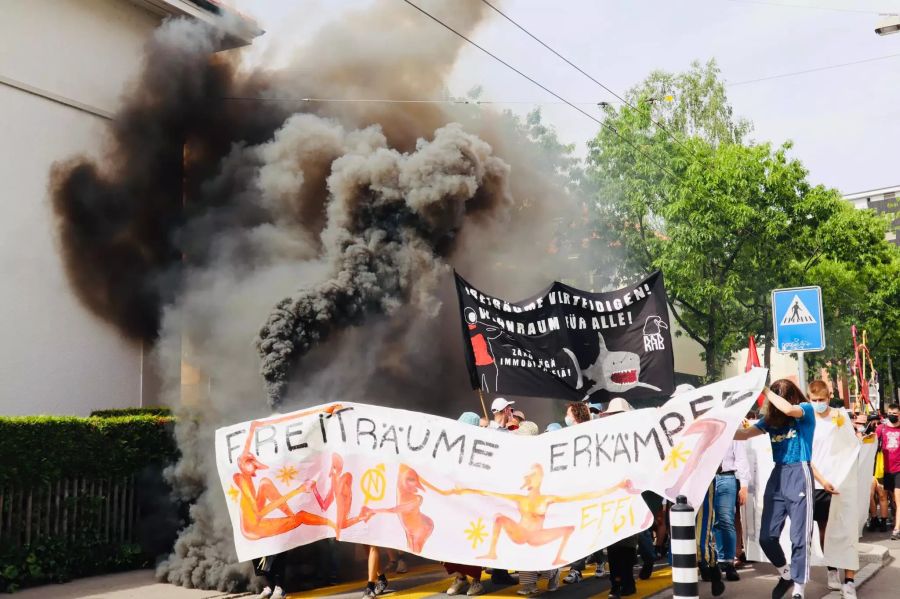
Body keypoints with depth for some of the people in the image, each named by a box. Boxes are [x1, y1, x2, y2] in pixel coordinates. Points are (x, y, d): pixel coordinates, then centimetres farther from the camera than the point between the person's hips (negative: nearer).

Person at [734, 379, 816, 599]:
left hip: (799, 475, -5)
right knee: (766, 537, 5)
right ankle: (786, 574, 30)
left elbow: (788, 409, -26)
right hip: (777, 476, 5)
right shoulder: (771, 418, 9)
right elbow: (744, 434, 4)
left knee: (799, 537, -1)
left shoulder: (806, 410, -4)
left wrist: (765, 390, -17)